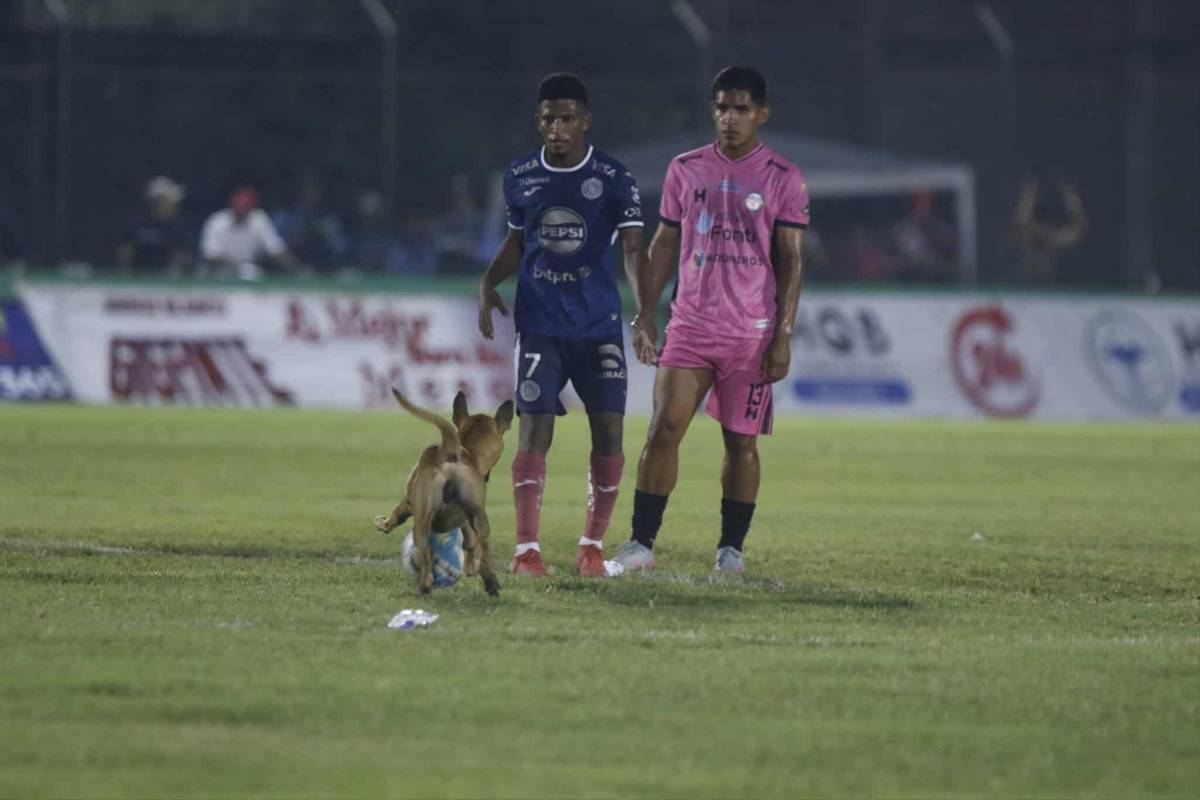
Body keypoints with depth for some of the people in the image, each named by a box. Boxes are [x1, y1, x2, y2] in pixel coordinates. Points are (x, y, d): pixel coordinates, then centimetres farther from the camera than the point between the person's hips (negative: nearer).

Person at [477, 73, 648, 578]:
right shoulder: (520, 178, 6)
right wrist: (489, 282, 2)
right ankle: (526, 549, -7)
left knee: (609, 429, -5)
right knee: (535, 427, -9)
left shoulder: (613, 179, -3)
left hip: (599, 323, -1)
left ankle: (592, 545, 9)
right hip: (539, 323, 1)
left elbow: (632, 248, -7)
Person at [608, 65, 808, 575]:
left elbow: (790, 261, 1)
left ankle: (731, 547, 12)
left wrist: (783, 335, -6)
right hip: (690, 326, 2)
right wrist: (644, 314, 7)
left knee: (741, 441, 2)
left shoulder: (782, 179, 1)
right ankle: (641, 543, -6)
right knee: (664, 428, -9)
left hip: (752, 334, -2)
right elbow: (663, 245, 14)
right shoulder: (686, 170, 9)